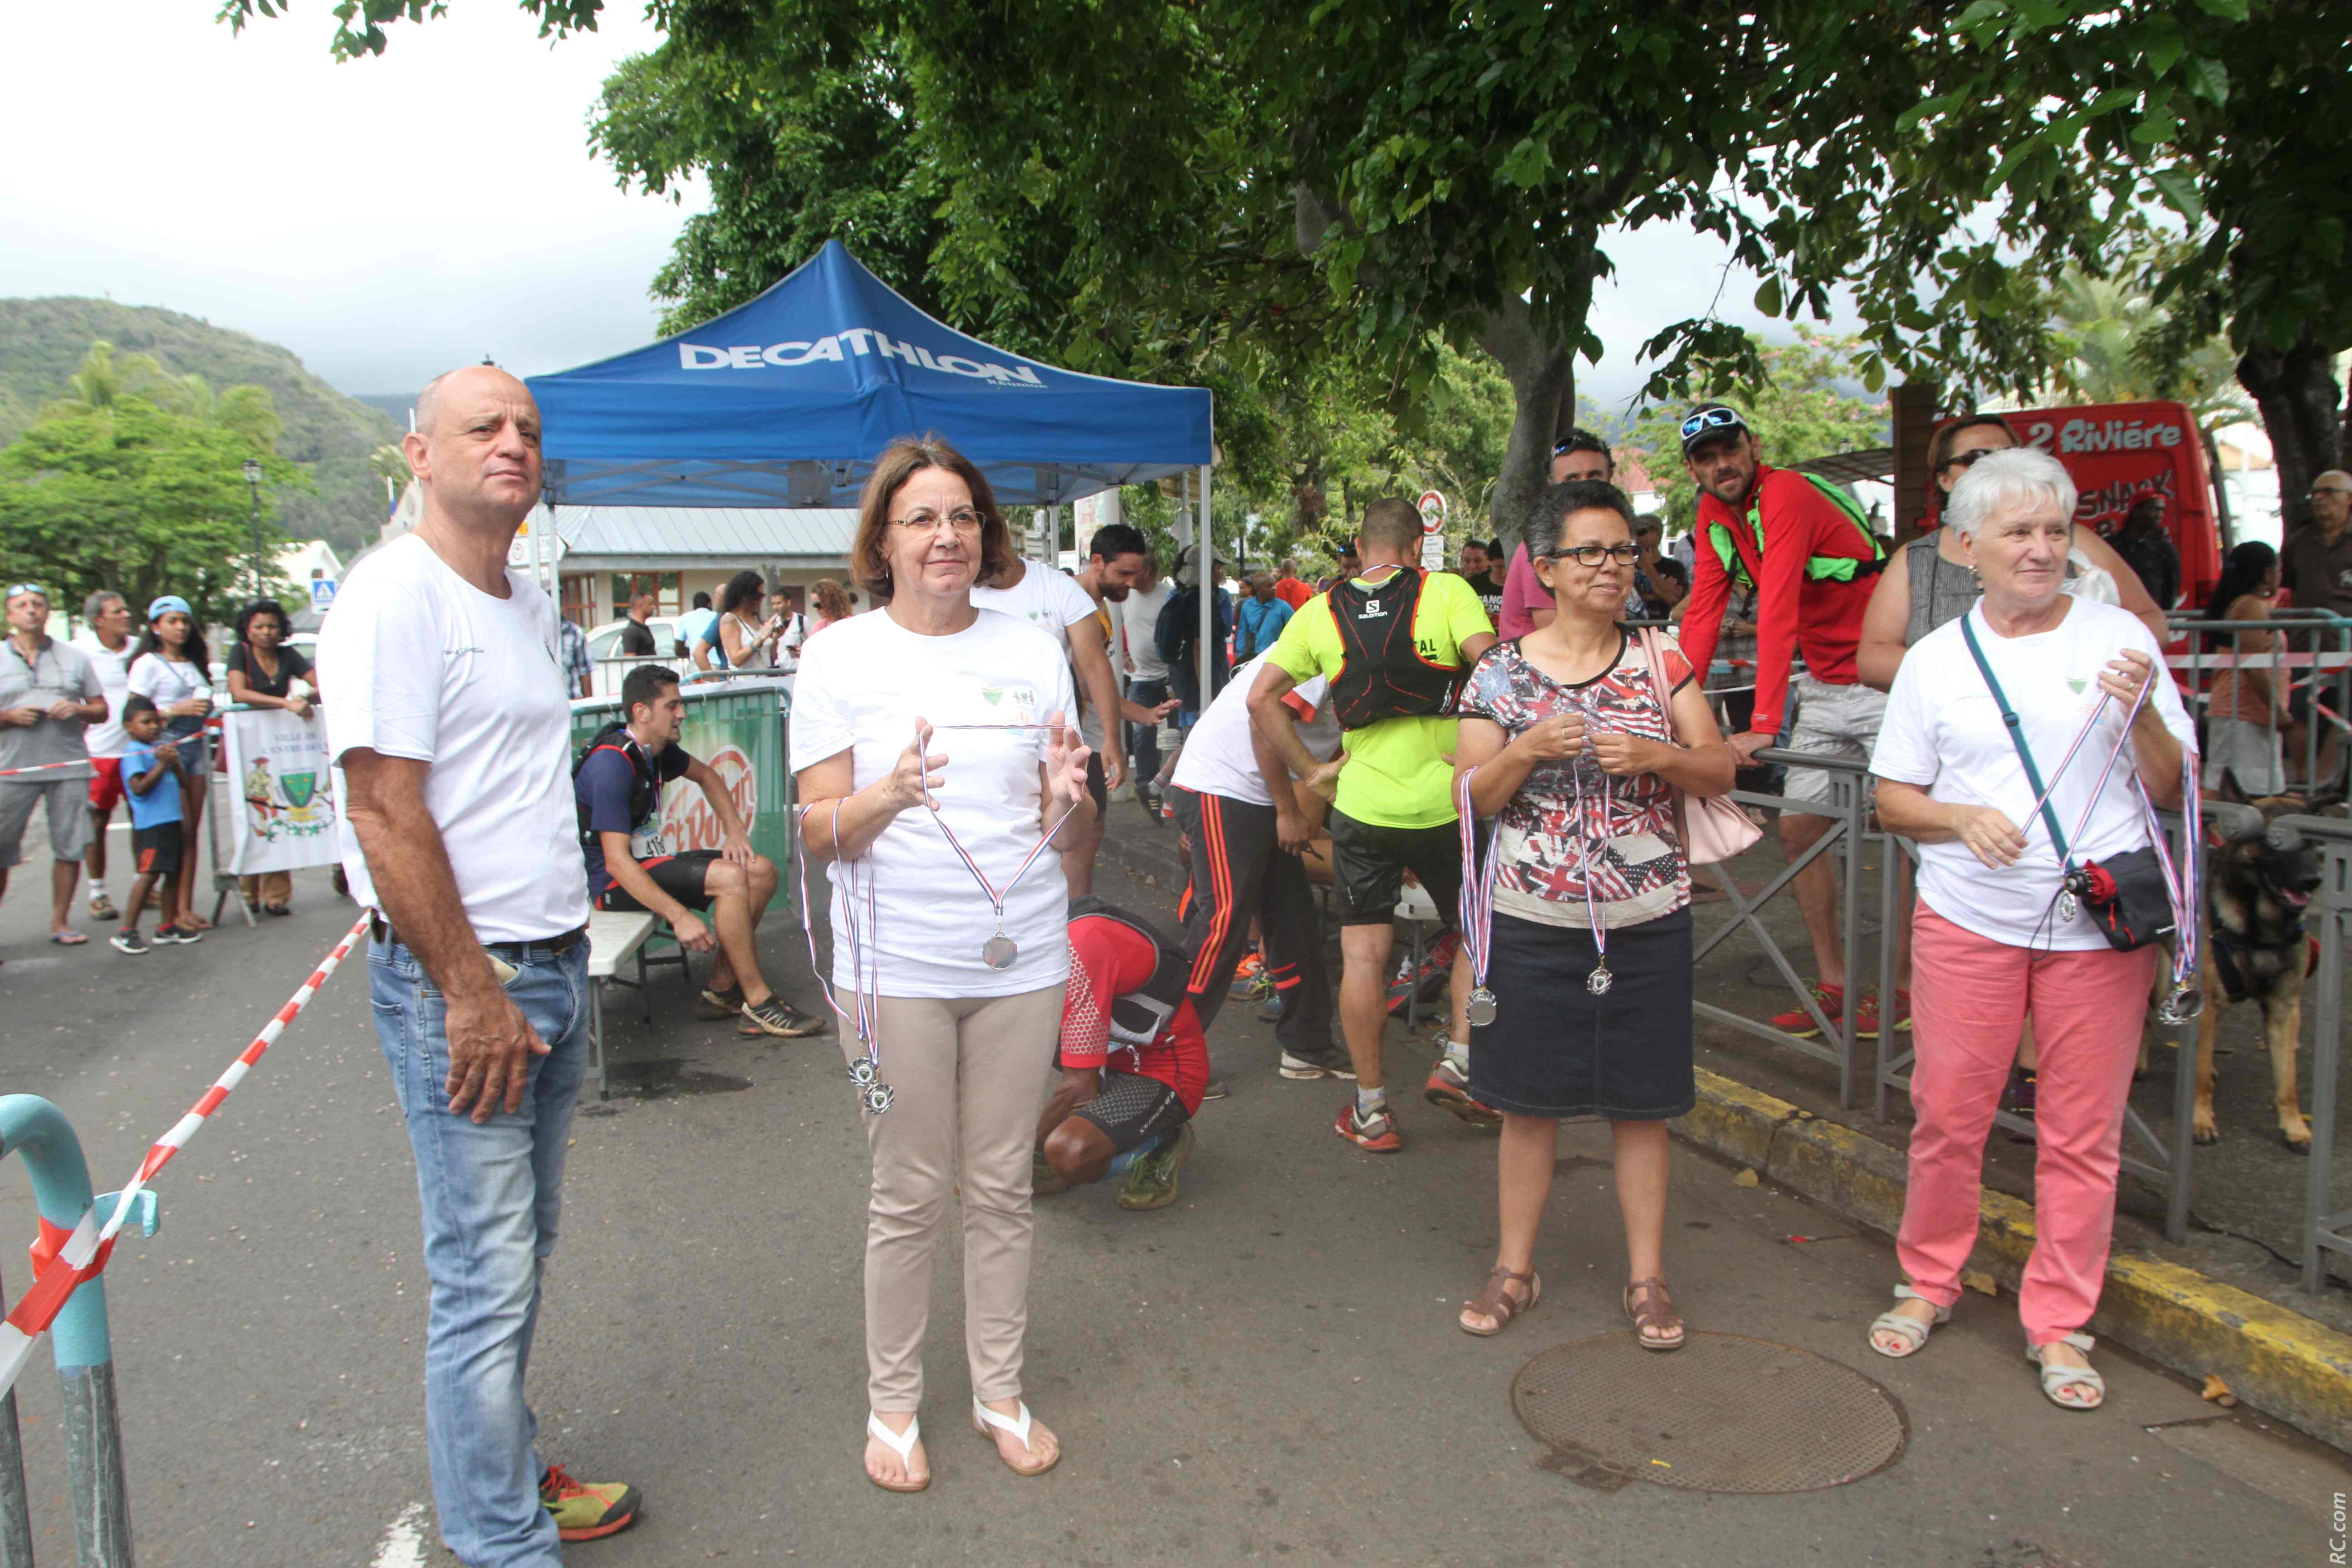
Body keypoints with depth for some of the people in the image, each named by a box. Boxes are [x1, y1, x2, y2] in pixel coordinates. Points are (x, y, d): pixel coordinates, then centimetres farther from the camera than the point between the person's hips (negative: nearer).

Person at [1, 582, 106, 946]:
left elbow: (102, 710, 13)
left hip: (70, 766, 1)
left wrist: (78, 710, -7)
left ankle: (60, 922, 11)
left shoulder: (74, 658, 13)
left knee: (70, 847, 1)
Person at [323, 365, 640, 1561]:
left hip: (553, 967, 8)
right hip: (460, 979, -8)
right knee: (486, 1275, -1)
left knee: (522, 1248, 18)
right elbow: (385, 811, -19)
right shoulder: (393, 598, -13)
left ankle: (510, 1467, 34)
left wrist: (563, 959, 17)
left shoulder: (530, 603, 14)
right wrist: (472, 990, -19)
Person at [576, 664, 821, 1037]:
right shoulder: (612, 764, -23)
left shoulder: (658, 750, 6)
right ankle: (758, 1001, -20)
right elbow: (617, 862, -29)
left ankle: (722, 988, 1)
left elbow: (706, 776, 27)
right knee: (730, 877, -28)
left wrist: (735, 832, 10)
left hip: (649, 861, 10)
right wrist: (680, 917, -33)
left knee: (762, 871, -1)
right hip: (612, 882, -10)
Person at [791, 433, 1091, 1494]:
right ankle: (892, 1401, 26)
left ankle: (999, 1388, 29)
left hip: (1021, 956, 3)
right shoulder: (840, 657, -2)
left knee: (1001, 1187, 12)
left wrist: (1066, 795, -14)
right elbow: (819, 832, -5)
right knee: (909, 1195, 6)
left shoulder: (1033, 650, 6)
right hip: (896, 963, -2)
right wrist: (889, 793, -25)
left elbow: (1066, 822, 9)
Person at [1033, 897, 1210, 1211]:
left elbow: (1080, 1087, -26)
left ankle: (1158, 1145, -4)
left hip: (1163, 1072, -10)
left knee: (1069, 1153, -33)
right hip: (1115, 1053, 10)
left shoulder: (1076, 950, -30)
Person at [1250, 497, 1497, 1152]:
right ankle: (1458, 1062, 10)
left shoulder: (1320, 612, 6)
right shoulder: (1447, 590, -2)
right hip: (1446, 799, -1)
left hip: (1362, 804, 2)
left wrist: (1310, 770, 5)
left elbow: (1261, 697, 1)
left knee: (1362, 955, 7)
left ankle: (1371, 1110, 14)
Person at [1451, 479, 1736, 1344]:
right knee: (1527, 1101, 9)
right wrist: (1528, 749, -19)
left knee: (1640, 1106, 10)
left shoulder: (1662, 660, 3)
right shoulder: (1502, 672, -1)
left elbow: (1720, 769, 3)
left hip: (1647, 924, 1)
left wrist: (1656, 756, -16)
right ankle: (1515, 1266, 25)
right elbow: (1472, 796, -1)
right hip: (1533, 924, 0)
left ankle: (1647, 1276, 24)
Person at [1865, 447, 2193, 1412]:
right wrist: (1962, 819, -13)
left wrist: (2141, 716, -15)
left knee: (2083, 1131, 5)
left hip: (2100, 928, 0)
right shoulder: (1936, 658, 5)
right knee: (1946, 1113, 5)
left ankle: (2059, 1324, 21)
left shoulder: (2119, 638, 3)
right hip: (1968, 920, 1)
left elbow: (2175, 790, 4)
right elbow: (1893, 800, 7)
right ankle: (1929, 1283, 26)